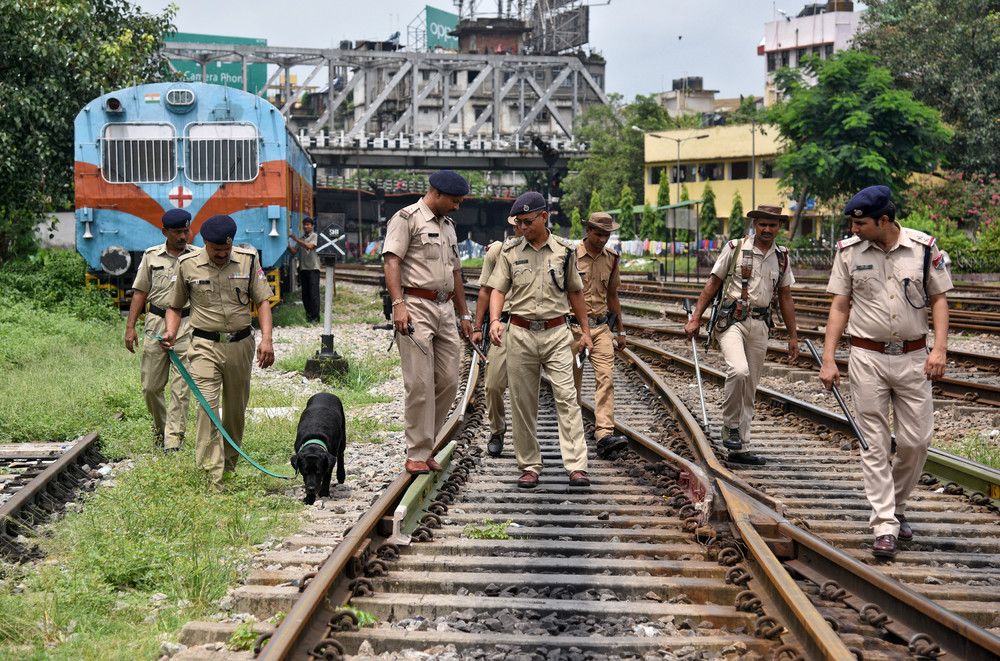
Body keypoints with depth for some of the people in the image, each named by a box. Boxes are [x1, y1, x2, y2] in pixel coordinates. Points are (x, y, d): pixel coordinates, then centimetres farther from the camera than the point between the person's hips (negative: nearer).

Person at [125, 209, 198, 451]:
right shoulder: (151, 256, 8)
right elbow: (140, 292, 10)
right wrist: (130, 326, 4)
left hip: (187, 324, -1)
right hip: (156, 322, 1)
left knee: (181, 385, -6)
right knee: (151, 385, 4)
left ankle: (174, 434, -1)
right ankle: (160, 425, 27)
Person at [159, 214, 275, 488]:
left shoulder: (248, 260, 2)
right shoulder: (188, 265, -1)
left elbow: (262, 301, 4)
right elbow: (175, 306, 11)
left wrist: (266, 339, -9)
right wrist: (170, 332, -8)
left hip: (240, 344, 2)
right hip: (205, 345, -2)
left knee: (236, 407, 10)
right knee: (207, 405, -15)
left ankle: (229, 463, 28)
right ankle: (212, 474, -17)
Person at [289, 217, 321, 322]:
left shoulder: (315, 236, 2)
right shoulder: (301, 239, 20)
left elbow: (309, 246, -15)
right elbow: (294, 251, 12)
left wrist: (296, 239, -16)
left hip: (313, 268, -6)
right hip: (303, 268, 6)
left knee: (314, 292, -10)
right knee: (305, 293, 6)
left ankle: (315, 316, -12)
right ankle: (308, 313, 12)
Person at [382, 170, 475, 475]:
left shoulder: (449, 225, 23)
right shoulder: (407, 218, -2)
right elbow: (392, 261, -12)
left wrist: (464, 314, 26)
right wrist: (398, 304, -23)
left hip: (445, 309, 8)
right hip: (416, 307, -8)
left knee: (448, 382, 3)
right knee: (420, 384, -10)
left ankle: (424, 446, 14)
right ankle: (417, 455, -4)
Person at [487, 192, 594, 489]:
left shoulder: (564, 250, 6)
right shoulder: (510, 251, 6)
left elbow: (575, 292, 15)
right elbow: (498, 289, 3)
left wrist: (585, 330, 15)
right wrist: (494, 320, -15)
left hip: (556, 333, -1)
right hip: (520, 334, 1)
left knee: (566, 397, -10)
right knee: (522, 403, 3)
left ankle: (576, 466, -13)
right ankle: (529, 467, 12)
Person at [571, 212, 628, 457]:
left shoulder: (611, 258, 8)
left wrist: (620, 330, 19)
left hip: (601, 328, 3)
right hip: (573, 327, -3)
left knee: (606, 377, -12)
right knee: (573, 381, 5)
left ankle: (605, 435, -21)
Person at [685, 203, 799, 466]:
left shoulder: (781, 257, 11)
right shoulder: (735, 248, -1)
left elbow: (785, 297, 17)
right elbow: (713, 284, 3)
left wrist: (793, 336, 15)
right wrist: (695, 318, -2)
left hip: (760, 325, 5)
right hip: (732, 320, -5)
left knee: (749, 390, 7)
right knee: (739, 371, -28)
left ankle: (740, 449, 14)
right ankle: (730, 427, -7)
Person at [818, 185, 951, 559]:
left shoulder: (924, 248, -3)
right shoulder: (848, 251, 0)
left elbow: (939, 299, 4)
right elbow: (840, 306, 4)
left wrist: (940, 348, -9)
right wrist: (828, 359, -2)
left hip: (913, 357, 0)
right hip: (867, 359, 0)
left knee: (916, 440, 2)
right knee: (876, 444, -1)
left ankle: (897, 506, 25)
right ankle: (884, 526, 1)